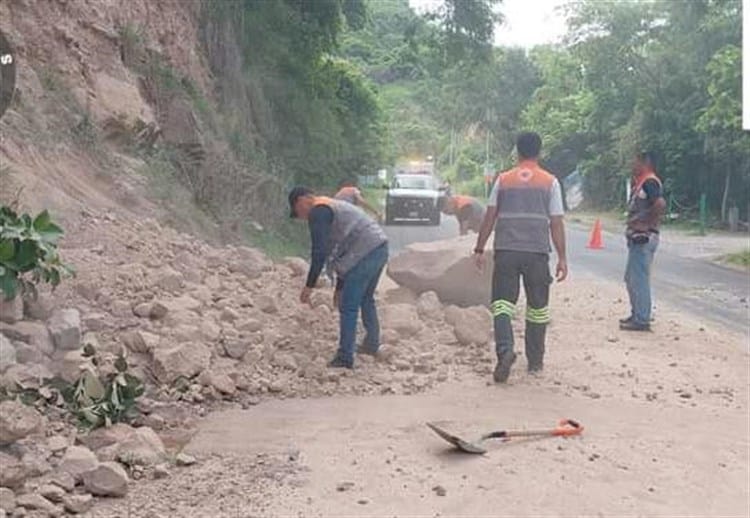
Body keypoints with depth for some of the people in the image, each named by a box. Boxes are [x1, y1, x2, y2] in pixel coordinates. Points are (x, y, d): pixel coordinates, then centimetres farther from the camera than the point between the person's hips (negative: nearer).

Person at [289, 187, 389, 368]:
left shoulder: (317, 212, -4)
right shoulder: (332, 207, 27)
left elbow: (319, 252, -13)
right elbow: (341, 251, 30)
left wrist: (309, 285, -9)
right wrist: (339, 288, 32)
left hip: (365, 254, -10)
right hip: (380, 248, 10)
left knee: (348, 307, -1)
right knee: (366, 299, 27)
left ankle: (345, 358, 4)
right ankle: (372, 344, 41)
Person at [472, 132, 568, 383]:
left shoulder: (503, 180, 7)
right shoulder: (550, 182, 3)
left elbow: (489, 217, 5)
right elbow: (556, 223, 0)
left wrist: (479, 250, 10)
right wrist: (562, 257, 4)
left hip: (506, 251, 0)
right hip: (537, 252, 0)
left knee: (502, 302, 0)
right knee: (537, 307, 12)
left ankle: (505, 349, -23)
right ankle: (535, 361, 19)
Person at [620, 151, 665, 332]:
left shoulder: (650, 182, -14)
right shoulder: (641, 182, 17)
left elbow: (660, 204, -27)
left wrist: (648, 225, -21)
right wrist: (633, 180, 16)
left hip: (643, 238, -11)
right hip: (637, 237, 11)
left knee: (639, 279, -6)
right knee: (631, 278, 18)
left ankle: (642, 320, -1)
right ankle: (637, 315, 27)